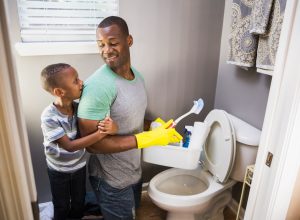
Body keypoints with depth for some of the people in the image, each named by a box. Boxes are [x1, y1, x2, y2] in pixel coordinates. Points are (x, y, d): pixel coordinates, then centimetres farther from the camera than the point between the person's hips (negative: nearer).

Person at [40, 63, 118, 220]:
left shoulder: (80, 107, -17)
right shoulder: (49, 117, -29)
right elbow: (70, 146, -32)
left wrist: (113, 128, -42)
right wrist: (101, 134, -43)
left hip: (79, 165, 3)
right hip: (59, 170, -3)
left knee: (79, 202, 24)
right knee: (61, 206, 21)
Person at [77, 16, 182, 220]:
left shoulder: (137, 76, -2)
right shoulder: (97, 86, -28)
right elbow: (91, 143, -29)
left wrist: (156, 129, -9)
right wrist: (147, 139, -29)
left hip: (134, 170, 8)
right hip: (111, 179, -7)